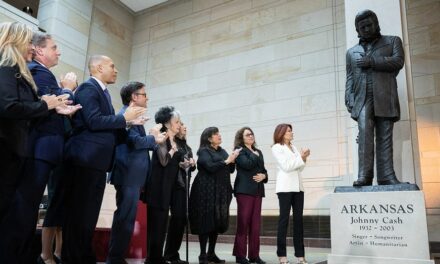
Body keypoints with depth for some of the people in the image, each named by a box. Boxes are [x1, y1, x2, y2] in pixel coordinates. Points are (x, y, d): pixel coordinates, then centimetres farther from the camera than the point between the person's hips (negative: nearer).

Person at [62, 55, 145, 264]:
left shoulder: (103, 92, 20)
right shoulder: (88, 88, -7)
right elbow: (94, 121, -20)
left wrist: (128, 123, 7)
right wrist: (124, 117, -11)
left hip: (98, 160, 9)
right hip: (87, 159, -9)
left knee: (90, 214, 12)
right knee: (78, 212, -3)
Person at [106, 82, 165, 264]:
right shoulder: (126, 114, -10)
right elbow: (135, 141, -20)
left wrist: (152, 137, 6)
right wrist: (154, 139, -4)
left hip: (132, 175, 11)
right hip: (129, 174, -11)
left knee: (125, 217, 15)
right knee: (125, 217, -6)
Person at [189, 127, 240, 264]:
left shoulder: (222, 151, 16)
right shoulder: (204, 151, -3)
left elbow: (230, 170, 14)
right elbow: (210, 167, -18)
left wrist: (232, 161, -4)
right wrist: (226, 160, -14)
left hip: (221, 191, 7)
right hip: (207, 191, -6)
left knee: (218, 222, 8)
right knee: (206, 222, -4)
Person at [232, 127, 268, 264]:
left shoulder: (258, 152, 22)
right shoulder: (239, 150, 1)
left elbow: (264, 170, 20)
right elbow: (247, 164, -16)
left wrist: (263, 176, -2)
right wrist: (255, 156, 1)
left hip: (257, 190, 6)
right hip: (244, 190, -6)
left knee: (256, 223, 4)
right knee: (243, 222, -6)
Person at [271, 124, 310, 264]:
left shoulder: (293, 147, 19)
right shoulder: (276, 147, 0)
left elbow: (300, 168, 17)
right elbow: (286, 166, -11)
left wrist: (304, 158, 1)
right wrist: (301, 157, -6)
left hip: (298, 186, 6)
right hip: (285, 187, -6)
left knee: (298, 219, 3)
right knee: (284, 219, -4)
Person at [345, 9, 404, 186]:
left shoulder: (392, 41, 20)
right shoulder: (352, 52, 25)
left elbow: (398, 61, 1)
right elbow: (350, 78, 17)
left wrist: (371, 62, -6)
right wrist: (348, 99, 3)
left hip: (385, 97, 0)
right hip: (362, 98, 1)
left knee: (385, 137, -4)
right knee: (365, 133, -18)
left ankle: (386, 176, -5)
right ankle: (364, 175, -22)